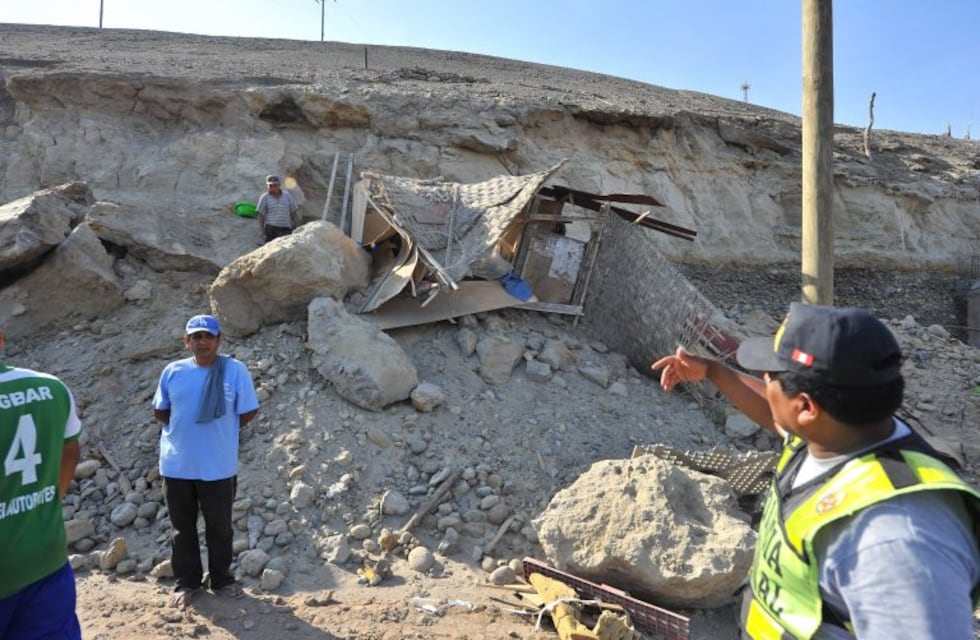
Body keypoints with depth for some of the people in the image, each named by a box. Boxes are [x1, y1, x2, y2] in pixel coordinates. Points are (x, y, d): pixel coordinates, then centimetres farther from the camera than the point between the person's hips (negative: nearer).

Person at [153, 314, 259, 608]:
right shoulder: (173, 371, -1)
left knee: (219, 527, 13)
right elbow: (160, 411, 11)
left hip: (218, 466, -2)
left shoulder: (235, 370, -9)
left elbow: (247, 412, -4)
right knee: (182, 527, 15)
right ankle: (187, 582, 32)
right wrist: (184, 427, 2)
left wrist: (221, 430, 3)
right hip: (176, 465, 2)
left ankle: (222, 580, 31)